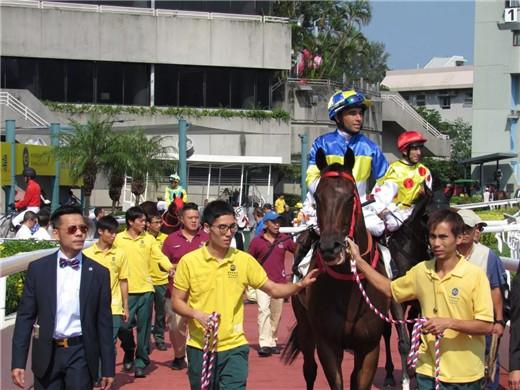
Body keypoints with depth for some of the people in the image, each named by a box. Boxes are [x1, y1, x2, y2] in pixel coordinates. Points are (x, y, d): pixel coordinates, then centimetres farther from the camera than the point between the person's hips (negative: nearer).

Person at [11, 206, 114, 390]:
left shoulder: (99, 273, 2)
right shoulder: (38, 268, 1)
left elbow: (104, 322, 3)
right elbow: (25, 316, 1)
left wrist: (108, 368, 2)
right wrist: (18, 362, -5)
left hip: (81, 353, 0)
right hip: (47, 354, 1)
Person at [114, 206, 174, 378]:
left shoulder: (149, 239, 5)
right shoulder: (118, 239, 1)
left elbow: (160, 256, -3)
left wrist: (170, 268, -22)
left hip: (145, 289, 1)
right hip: (126, 290, -1)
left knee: (144, 328, 3)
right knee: (124, 326, -2)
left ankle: (141, 362, 13)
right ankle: (129, 353, 25)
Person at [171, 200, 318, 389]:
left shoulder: (244, 260, -2)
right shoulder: (189, 261, -6)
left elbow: (273, 289, 4)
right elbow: (177, 301, 0)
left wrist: (300, 285, -14)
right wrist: (197, 314, -18)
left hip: (234, 348, 0)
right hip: (200, 348, 0)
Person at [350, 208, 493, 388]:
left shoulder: (476, 275, -12)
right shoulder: (421, 271, 2)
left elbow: (486, 326, -13)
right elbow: (390, 289, 18)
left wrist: (449, 322, -24)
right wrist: (359, 261, 13)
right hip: (427, 370, 4)